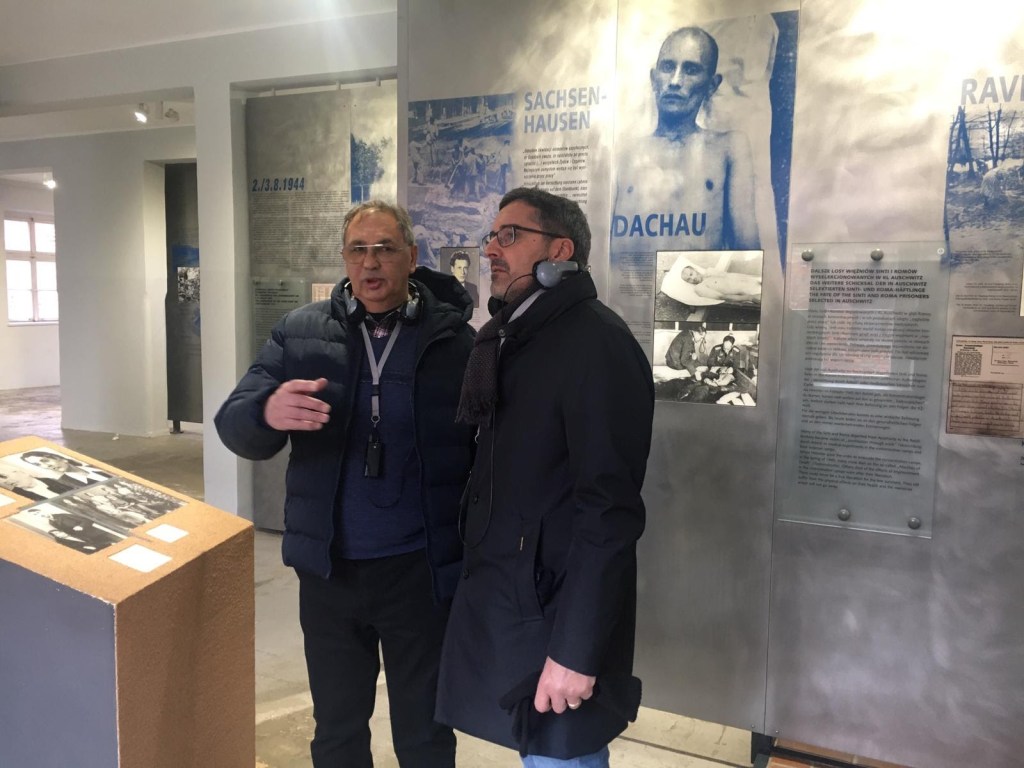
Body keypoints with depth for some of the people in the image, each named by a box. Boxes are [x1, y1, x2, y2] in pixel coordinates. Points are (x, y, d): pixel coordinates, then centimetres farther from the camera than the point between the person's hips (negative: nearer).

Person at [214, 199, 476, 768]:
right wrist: (267, 411, -28)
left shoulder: (455, 339, -7)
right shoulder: (300, 332, 1)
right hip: (328, 569, 3)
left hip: (421, 570, -2)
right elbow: (234, 426, -5)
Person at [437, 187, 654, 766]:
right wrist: (475, 583, 11)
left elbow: (609, 509, -22)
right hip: (500, 602, 8)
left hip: (555, 613, -8)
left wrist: (576, 648, -22)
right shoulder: (505, 338, 11)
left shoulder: (596, 343, -17)